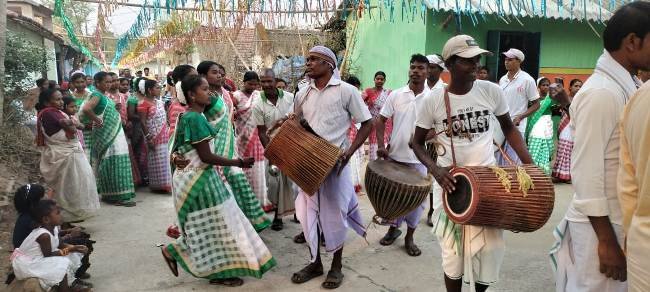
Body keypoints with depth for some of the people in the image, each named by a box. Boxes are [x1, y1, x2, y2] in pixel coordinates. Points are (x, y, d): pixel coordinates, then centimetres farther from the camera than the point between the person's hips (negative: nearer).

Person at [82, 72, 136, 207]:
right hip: (106, 134, -9)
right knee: (111, 163, -5)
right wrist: (97, 121, -19)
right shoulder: (97, 95, -12)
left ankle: (112, 194, 21)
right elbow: (86, 109, -29)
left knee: (116, 163, 12)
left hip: (115, 133, 9)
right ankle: (116, 196, 1)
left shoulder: (104, 95, 14)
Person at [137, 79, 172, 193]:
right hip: (154, 137, -7)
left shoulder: (159, 101, 11)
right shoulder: (143, 104, -12)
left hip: (163, 137, 7)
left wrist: (167, 134, 14)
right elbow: (142, 122, -15)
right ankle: (157, 185, 10)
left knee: (164, 160, 12)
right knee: (156, 162, 0)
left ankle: (163, 184, 22)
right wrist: (148, 137, -19)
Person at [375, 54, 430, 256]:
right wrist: (381, 145, -7)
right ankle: (393, 228, 34)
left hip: (418, 158, -1)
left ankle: (409, 237, 22)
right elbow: (380, 120, 4)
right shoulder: (396, 95, 0)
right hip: (394, 155, 2)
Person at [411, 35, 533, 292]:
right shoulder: (433, 100, -10)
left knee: (490, 249, 3)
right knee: (453, 252, 7)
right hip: (450, 181, -1)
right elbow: (417, 143, 1)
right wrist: (435, 169, -17)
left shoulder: (491, 91, -6)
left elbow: (509, 129, 9)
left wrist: (530, 164, -1)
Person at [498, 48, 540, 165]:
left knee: (513, 163, -3)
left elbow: (536, 104, -4)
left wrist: (520, 117, -16)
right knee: (498, 161, 12)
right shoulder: (502, 79, 10)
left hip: (516, 128, -6)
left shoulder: (527, 80, -7)